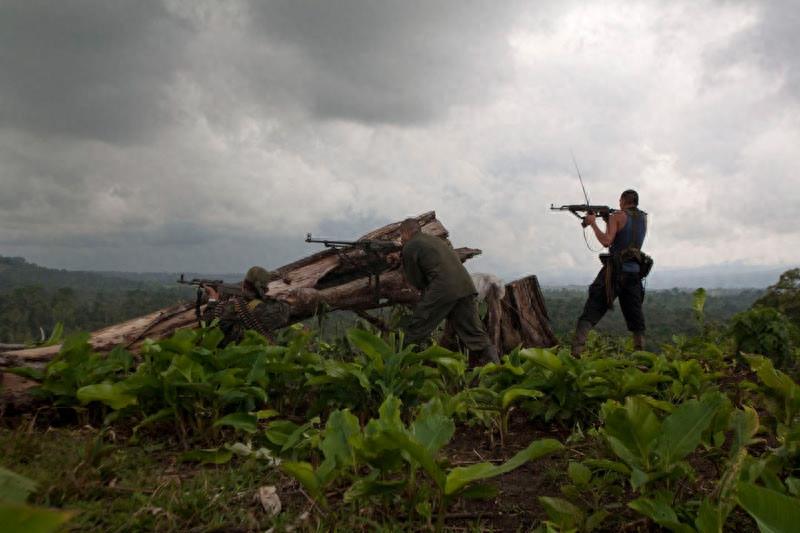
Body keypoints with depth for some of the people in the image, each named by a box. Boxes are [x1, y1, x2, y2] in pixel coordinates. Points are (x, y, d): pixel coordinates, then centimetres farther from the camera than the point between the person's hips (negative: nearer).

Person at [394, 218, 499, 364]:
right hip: (465, 285, 7)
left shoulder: (409, 248, 8)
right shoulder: (437, 240, 30)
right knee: (475, 334, 9)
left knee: (414, 332, 5)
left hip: (442, 288, -7)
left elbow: (416, 281, 7)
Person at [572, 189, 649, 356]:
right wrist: (608, 221, 24)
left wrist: (593, 223, -2)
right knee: (635, 316, 13)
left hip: (614, 270, -5)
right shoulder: (643, 218, 16)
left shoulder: (617, 216, -2)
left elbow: (607, 241, -13)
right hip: (634, 272, 5)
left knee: (592, 310, -5)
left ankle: (576, 350, -15)